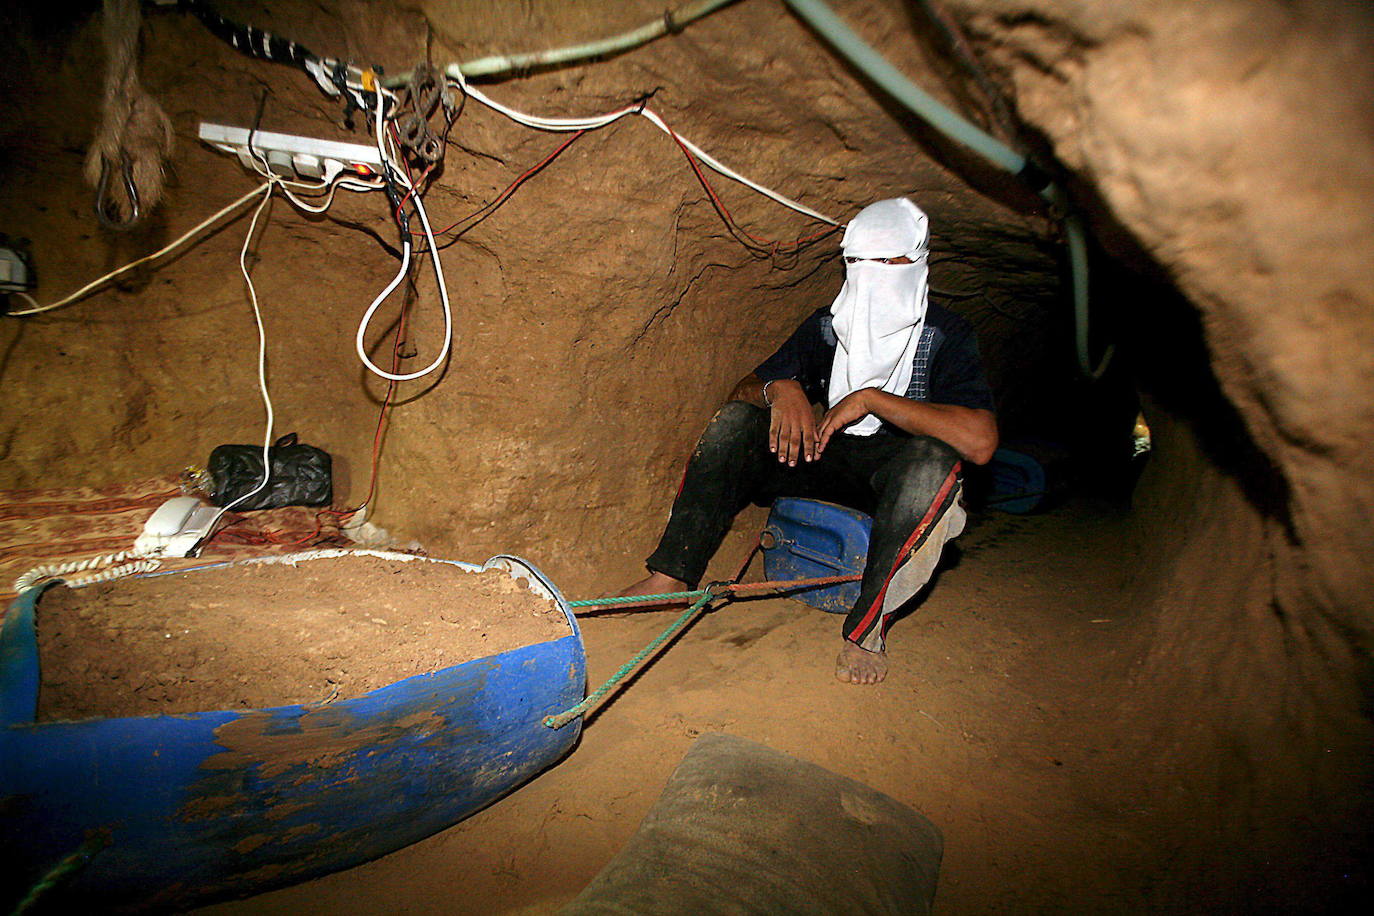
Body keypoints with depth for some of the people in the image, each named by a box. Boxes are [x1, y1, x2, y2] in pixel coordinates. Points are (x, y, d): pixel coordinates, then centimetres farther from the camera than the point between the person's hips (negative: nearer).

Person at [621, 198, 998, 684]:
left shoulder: (945, 334, -10)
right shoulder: (829, 325, 3)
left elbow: (980, 441, -26)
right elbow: (744, 388, 1)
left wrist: (872, 398, -26)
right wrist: (780, 388, -23)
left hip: (897, 473, -3)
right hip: (831, 457, 4)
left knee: (934, 461, -38)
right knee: (735, 419, -15)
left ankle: (868, 624, -28)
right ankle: (671, 577, -22)